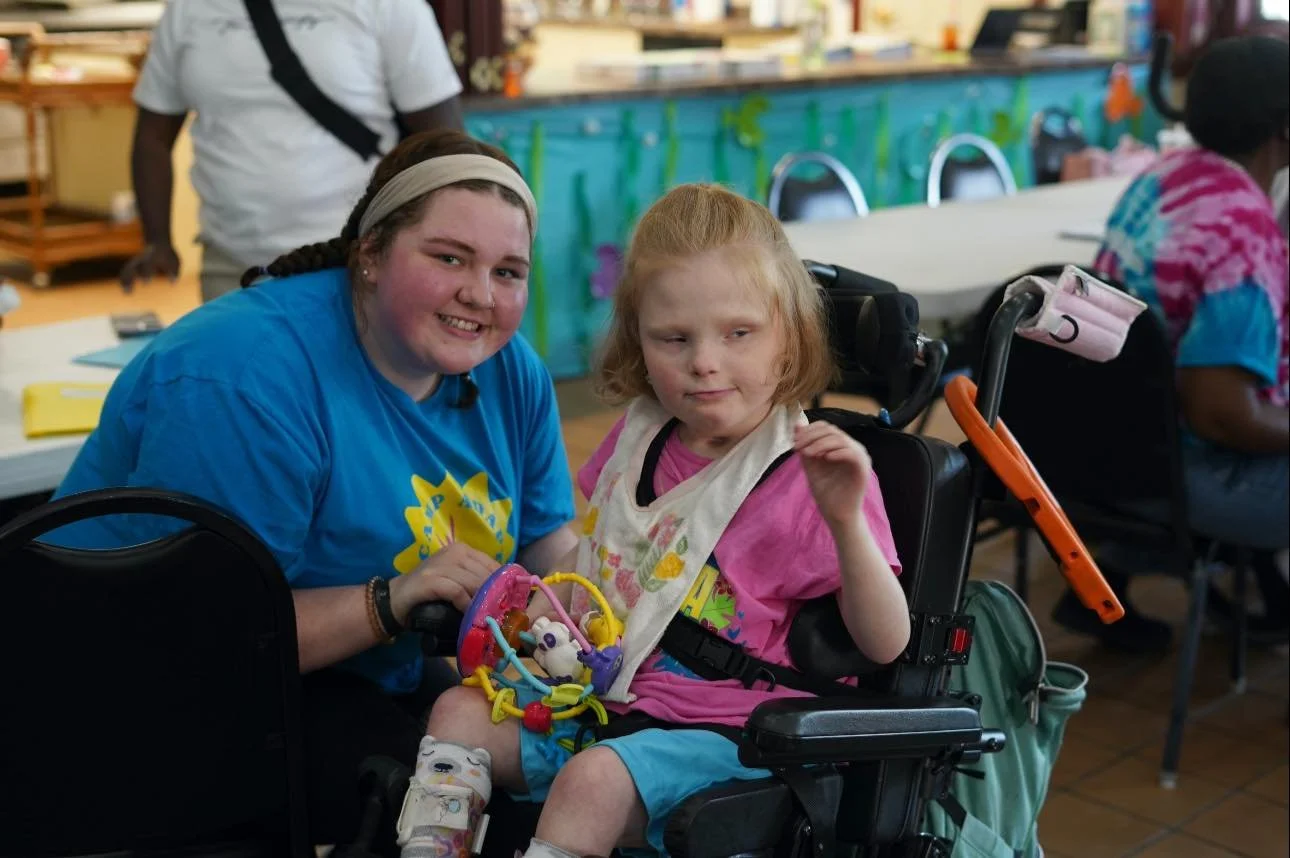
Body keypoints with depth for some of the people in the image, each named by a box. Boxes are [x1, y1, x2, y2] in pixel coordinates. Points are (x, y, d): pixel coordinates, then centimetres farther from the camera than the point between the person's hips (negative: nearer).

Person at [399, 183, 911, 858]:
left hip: (721, 735, -7)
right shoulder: (639, 436, 7)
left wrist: (847, 522, -32)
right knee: (460, 709, 1)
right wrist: (542, 612, 6)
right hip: (602, 697, 8)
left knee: (593, 779, -30)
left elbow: (886, 645, -17)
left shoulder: (808, 478, -14)